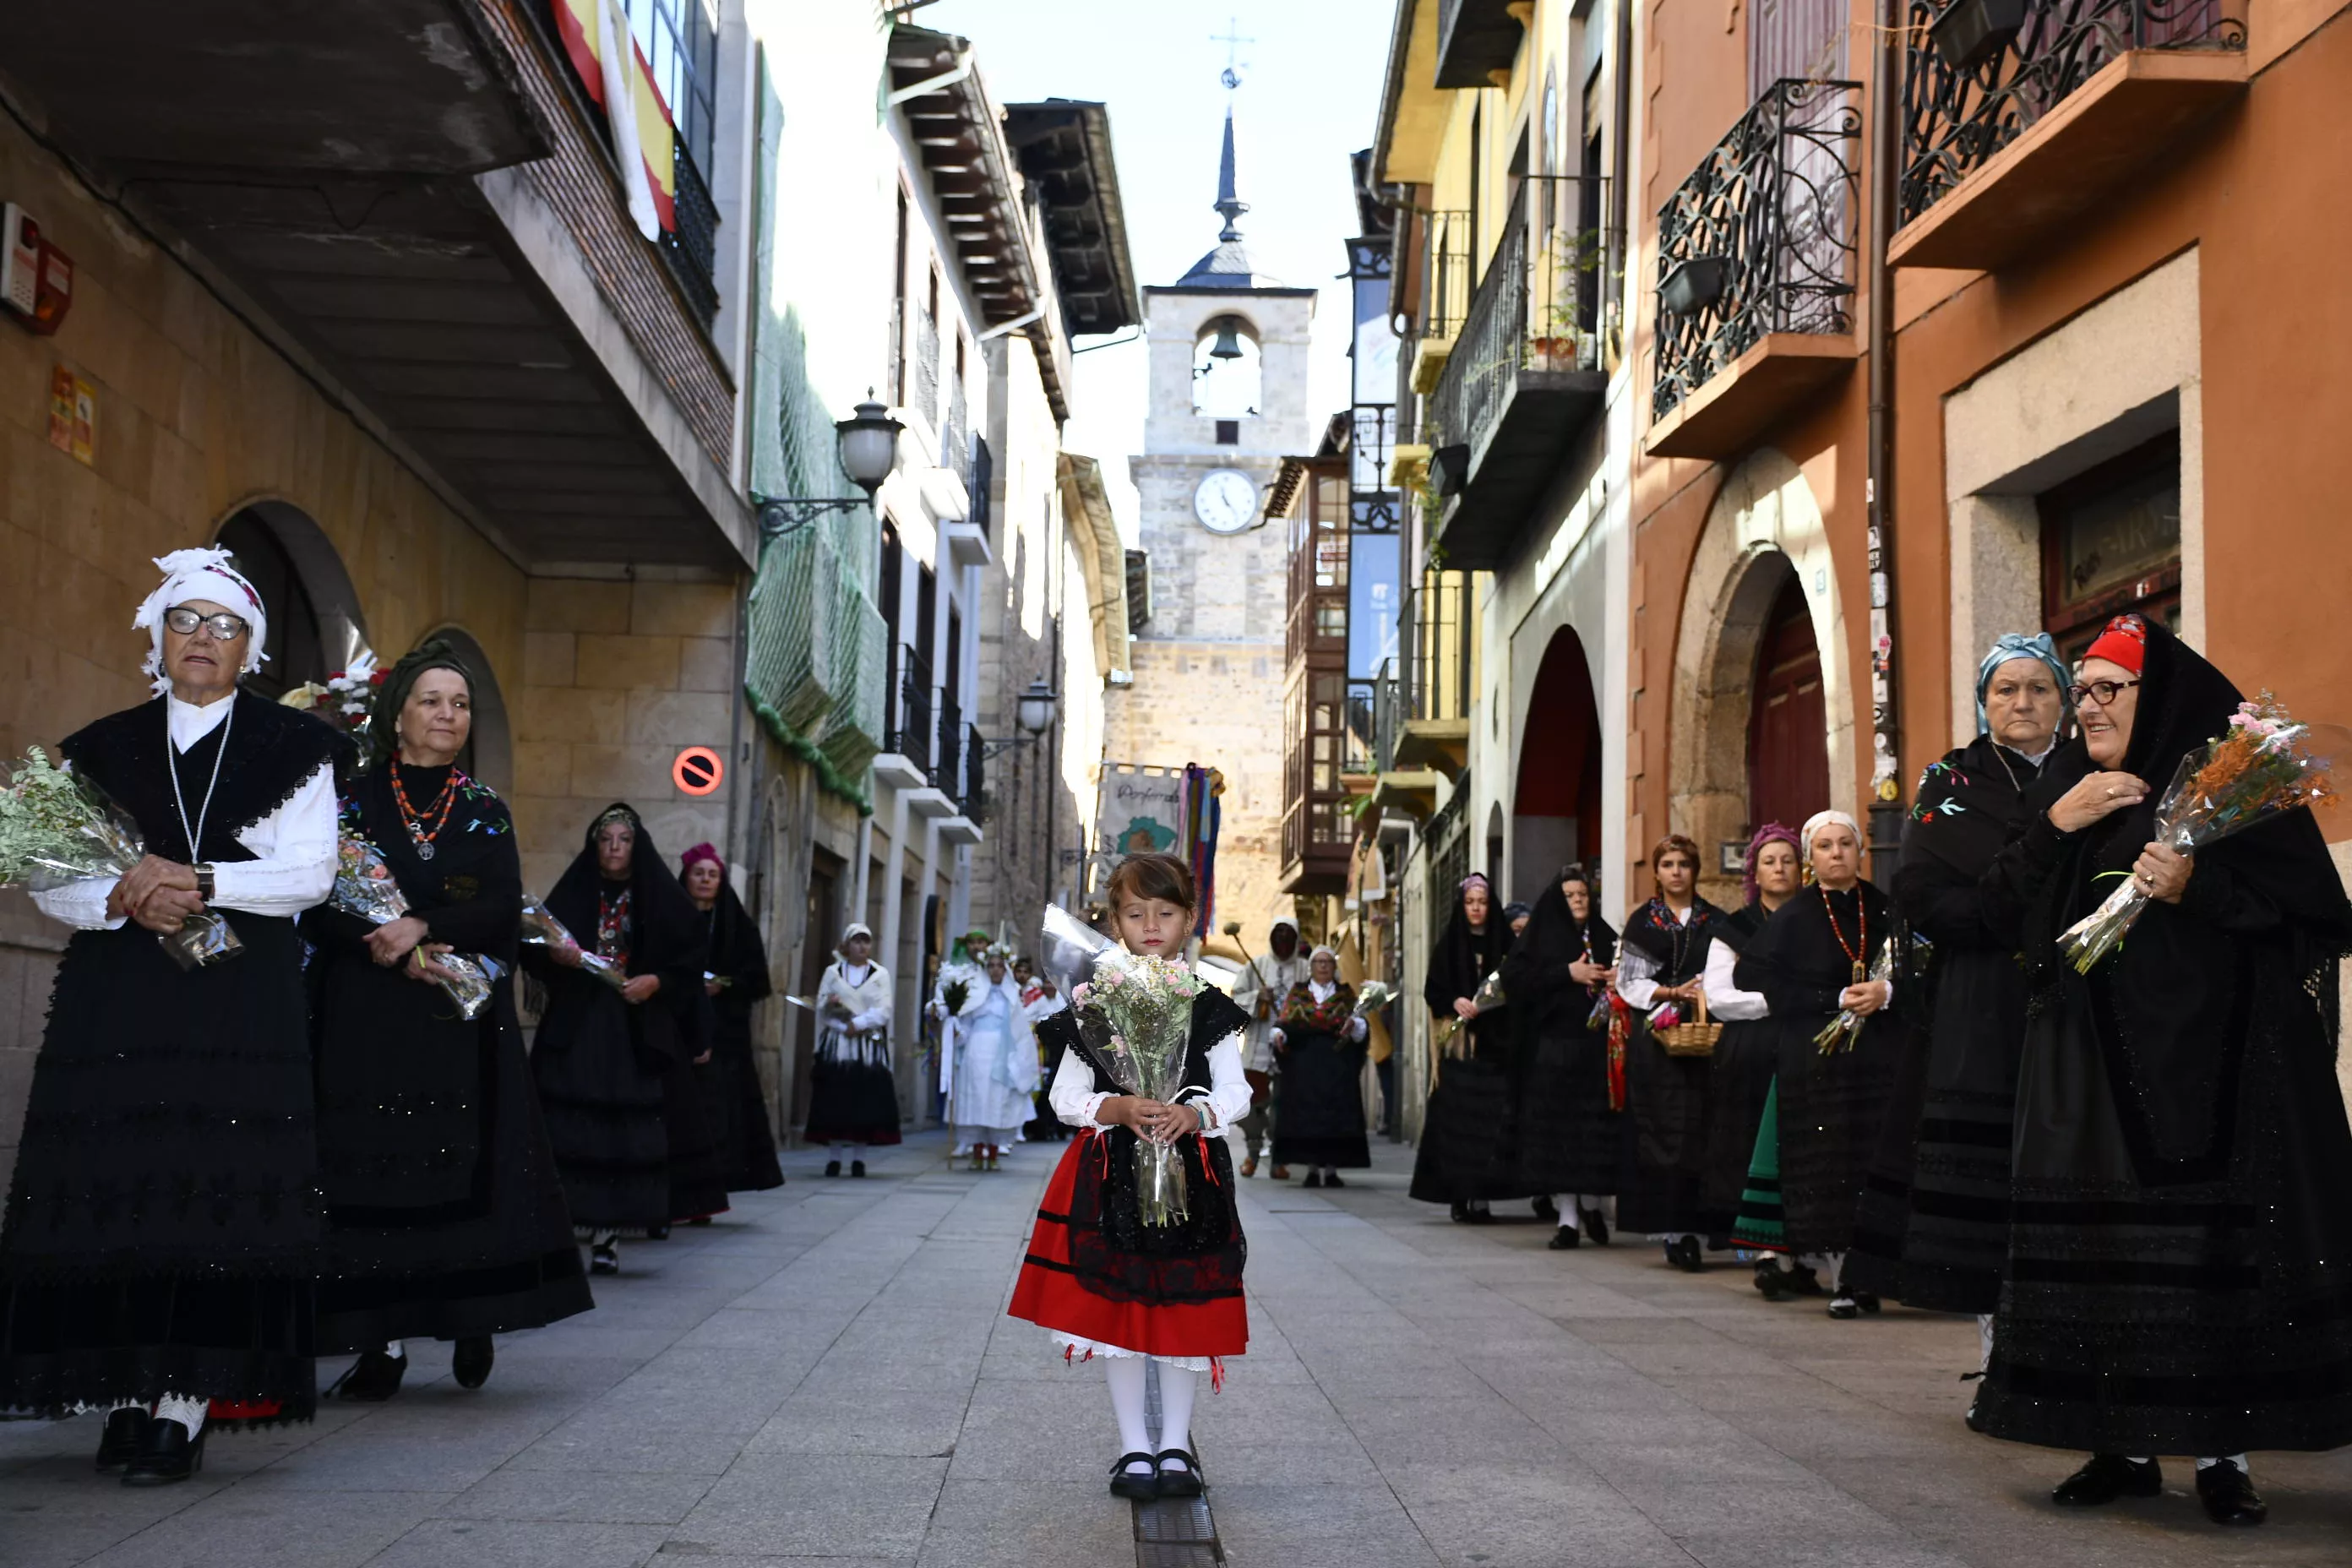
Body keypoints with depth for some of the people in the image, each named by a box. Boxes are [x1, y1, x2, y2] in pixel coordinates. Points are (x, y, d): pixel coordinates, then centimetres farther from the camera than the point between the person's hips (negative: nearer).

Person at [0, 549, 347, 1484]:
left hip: (242, 1004, -2)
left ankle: (183, 1409, -7)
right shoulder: (99, 750, 14)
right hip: (111, 1003, 3)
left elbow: (311, 872, -2)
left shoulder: (293, 748, 7)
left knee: (213, 1192, -9)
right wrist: (124, 898, -11)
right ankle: (127, 1396, 8)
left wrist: (202, 881, -15)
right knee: (109, 1191, -2)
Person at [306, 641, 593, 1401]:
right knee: (371, 1166, -5)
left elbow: (504, 911, -2)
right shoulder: (354, 799, 6)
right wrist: (404, 958, -15)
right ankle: (383, 1340, -3)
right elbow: (325, 905, -2)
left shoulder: (485, 811, 10)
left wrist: (424, 926, -18)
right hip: (367, 1018, -1)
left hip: (460, 1022, 1)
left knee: (464, 1163, -5)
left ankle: (474, 1323, 7)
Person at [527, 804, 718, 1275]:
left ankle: (607, 1232, -5)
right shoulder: (572, 893, 9)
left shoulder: (661, 899, 6)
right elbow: (534, 950, 8)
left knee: (627, 1129, -7)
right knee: (571, 1128, -8)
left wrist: (656, 981, -13)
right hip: (575, 1027, 1)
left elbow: (690, 958, 3)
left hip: (639, 1032, -1)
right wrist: (554, 955, -13)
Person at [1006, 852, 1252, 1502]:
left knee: (1186, 1312, 5)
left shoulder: (1210, 1008, 1)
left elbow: (1235, 1090, -2)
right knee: (1118, 1312, 4)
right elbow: (1066, 1096, 0)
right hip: (1112, 1173, 0)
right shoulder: (1095, 1007, 1)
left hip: (1192, 1176, 0)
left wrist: (1193, 1114, -22)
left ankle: (1176, 1445, 20)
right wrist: (1117, 1109, -18)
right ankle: (1134, 1447, 17)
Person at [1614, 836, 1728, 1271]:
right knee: (1664, 1131, -5)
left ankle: (1689, 1228, -3)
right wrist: (1674, 993, -10)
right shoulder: (1642, 922, 8)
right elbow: (1630, 983, 4)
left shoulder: (1716, 921, 12)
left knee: (1701, 1130, -6)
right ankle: (1672, 1231, -5)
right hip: (1656, 1039, -1)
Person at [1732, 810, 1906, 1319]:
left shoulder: (1884, 909, 10)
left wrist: (1886, 992, -14)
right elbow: (1753, 978, -4)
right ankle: (1839, 1281, 2)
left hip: (1882, 1058, 1)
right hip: (1816, 1062, -1)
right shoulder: (1793, 919, 5)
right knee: (1827, 1173, -4)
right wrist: (1837, 1001, -9)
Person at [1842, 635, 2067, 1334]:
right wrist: (2022, 916, -14)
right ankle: (2000, 1350, 0)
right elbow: (1919, 894, -5)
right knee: (1984, 1187, -6)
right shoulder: (1951, 785, 8)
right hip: (1982, 1017, -1)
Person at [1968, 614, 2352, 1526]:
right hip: (2090, 1059, 5)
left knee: (2212, 1242, -6)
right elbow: (2007, 907, 9)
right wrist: (2055, 825, -5)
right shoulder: (2067, 786, 14)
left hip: (2211, 1057, -5)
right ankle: (2124, 1444, 11)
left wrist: (2197, 888, -20)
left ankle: (2223, 1450, 5)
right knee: (2096, 1241, 2)